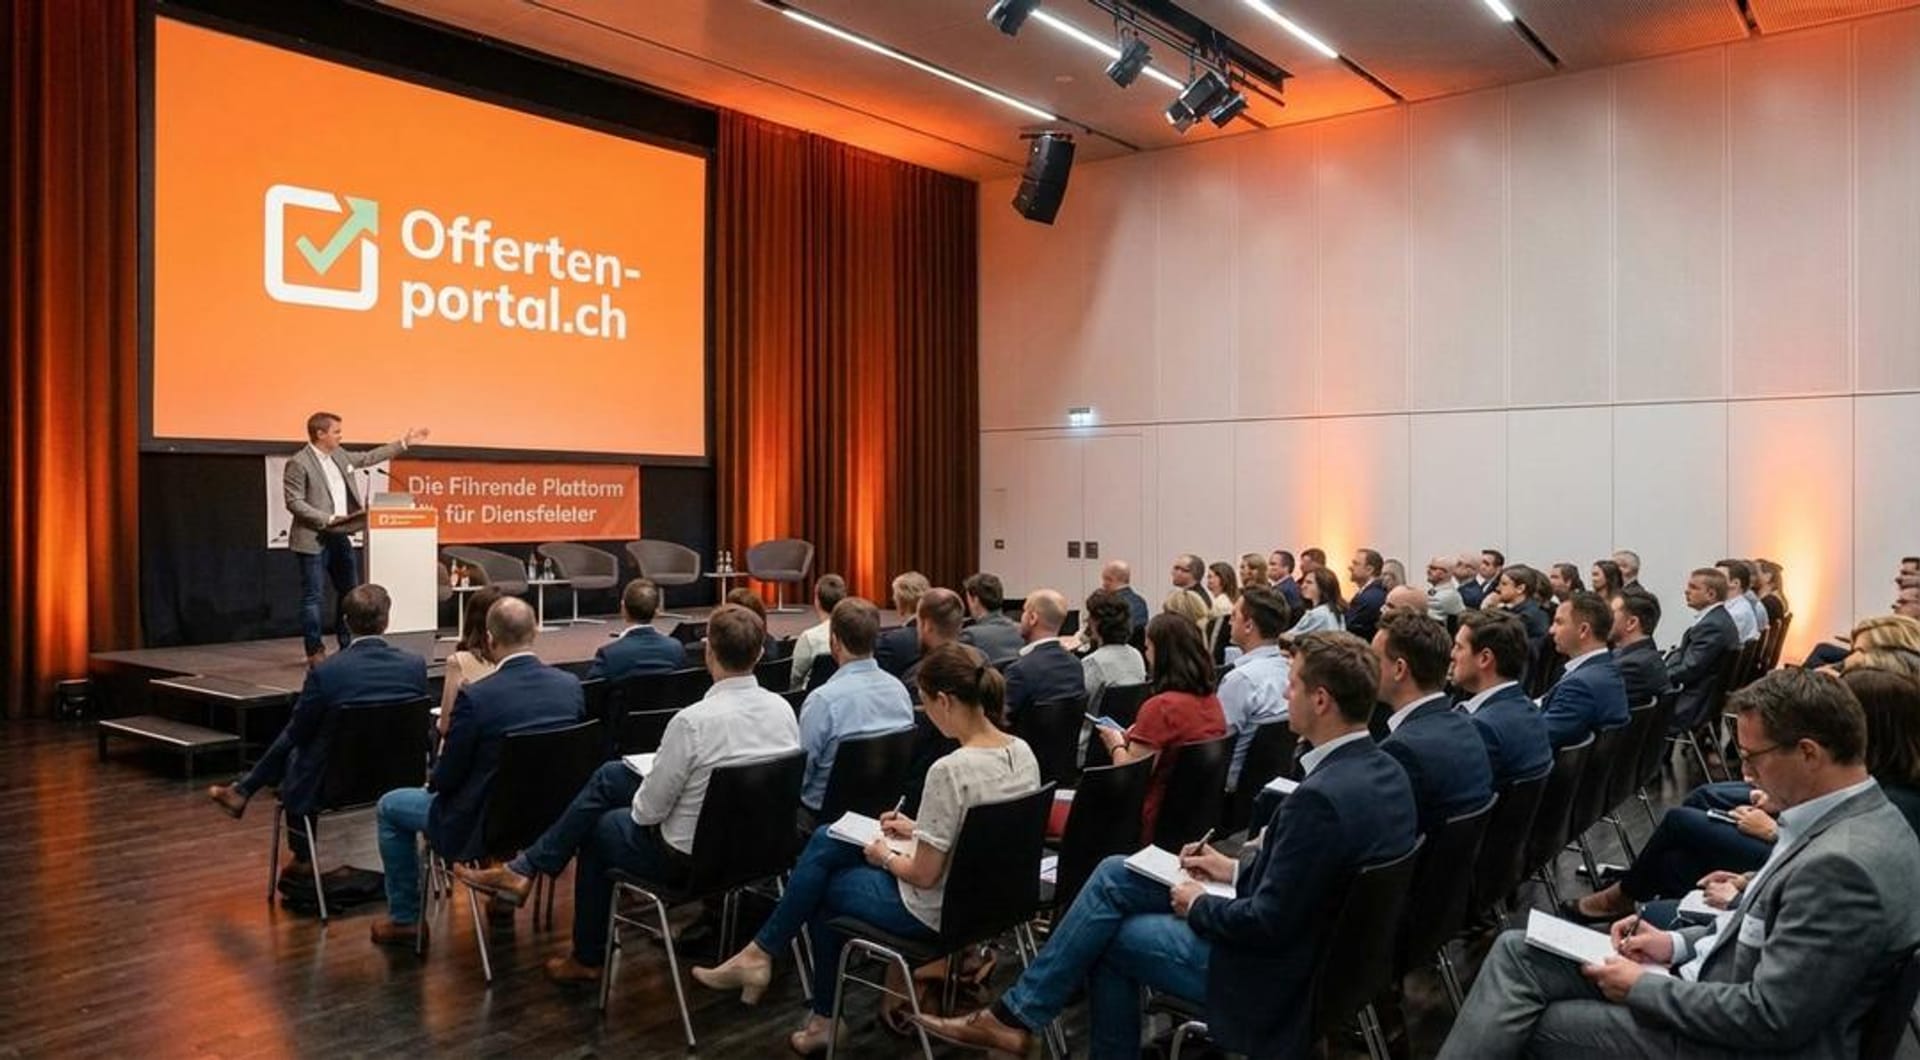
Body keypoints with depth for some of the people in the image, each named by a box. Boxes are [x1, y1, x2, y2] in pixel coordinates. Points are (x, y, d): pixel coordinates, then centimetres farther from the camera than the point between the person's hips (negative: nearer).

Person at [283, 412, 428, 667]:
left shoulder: (339, 455, 10)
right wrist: (328, 519, -22)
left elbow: (369, 457, 22)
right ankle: (315, 651, 7)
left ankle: (349, 646, 22)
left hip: (340, 537, 8)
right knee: (312, 596, 0)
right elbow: (294, 502, -16)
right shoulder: (298, 463, -12)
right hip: (313, 540, -8)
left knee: (350, 592, 12)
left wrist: (404, 443, 20)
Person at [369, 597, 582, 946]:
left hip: (485, 827, -5)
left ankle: (404, 919, 27)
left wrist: (433, 782, 11)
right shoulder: (571, 685, -10)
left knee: (390, 807, 19)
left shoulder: (475, 697, -24)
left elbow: (447, 777, -14)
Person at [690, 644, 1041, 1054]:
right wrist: (919, 830, 11)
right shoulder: (1023, 753, -4)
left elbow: (924, 875, -23)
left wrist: (886, 856, -3)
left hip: (936, 910, -8)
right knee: (825, 841, 16)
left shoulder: (950, 770, -29)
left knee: (823, 886, 17)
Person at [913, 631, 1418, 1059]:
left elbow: (1267, 923, -27)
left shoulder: (1321, 797, -31)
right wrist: (1237, 867, 9)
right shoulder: (1383, 770, 0)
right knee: (1114, 875, 7)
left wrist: (1199, 904, -10)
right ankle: (1017, 1013, 14)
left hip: (1271, 971, -9)